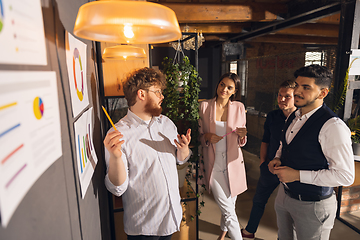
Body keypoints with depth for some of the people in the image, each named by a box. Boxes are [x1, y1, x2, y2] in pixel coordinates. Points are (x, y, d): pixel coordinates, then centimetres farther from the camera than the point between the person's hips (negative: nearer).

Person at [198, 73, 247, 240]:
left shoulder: (239, 107, 1)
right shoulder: (204, 106, -3)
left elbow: (241, 142, 8)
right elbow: (199, 135, 5)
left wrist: (242, 135, -14)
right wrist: (207, 137, -16)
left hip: (233, 164, 2)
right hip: (213, 165, -2)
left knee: (230, 203, 18)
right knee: (228, 210, -1)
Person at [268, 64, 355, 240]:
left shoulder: (332, 126, -24)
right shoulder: (293, 117, 2)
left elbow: (345, 176, -23)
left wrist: (298, 175, -24)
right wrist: (278, 159, -3)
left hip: (312, 206, -7)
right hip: (284, 195, 7)